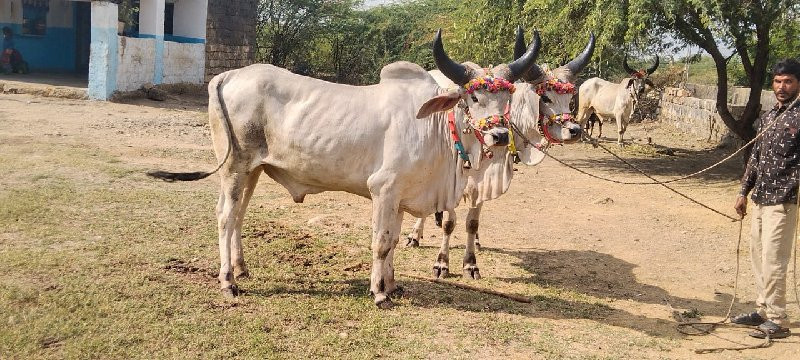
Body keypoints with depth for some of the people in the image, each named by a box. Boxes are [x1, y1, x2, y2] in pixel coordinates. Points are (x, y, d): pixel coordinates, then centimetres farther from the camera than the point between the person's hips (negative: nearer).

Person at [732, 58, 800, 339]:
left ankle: (777, 321, 5)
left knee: (773, 261, -5)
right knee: (758, 257, 14)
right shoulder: (768, 116, 13)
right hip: (760, 198, 8)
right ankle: (763, 310, 26)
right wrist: (744, 192, 17)